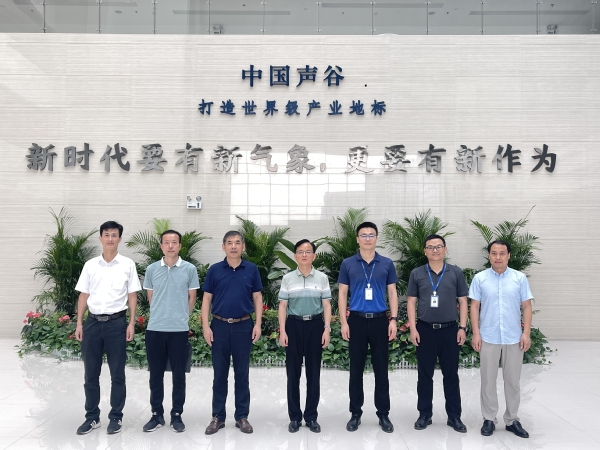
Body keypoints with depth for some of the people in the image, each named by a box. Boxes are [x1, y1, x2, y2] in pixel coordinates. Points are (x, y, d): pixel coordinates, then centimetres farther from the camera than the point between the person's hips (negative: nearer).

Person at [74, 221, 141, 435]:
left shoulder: (127, 264, 0)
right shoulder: (90, 265, 6)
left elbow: (132, 296, 1)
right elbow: (83, 295, 10)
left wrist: (131, 323, -5)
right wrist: (79, 323, 4)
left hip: (117, 322, -2)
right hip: (93, 321, 3)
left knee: (117, 373, 6)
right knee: (91, 373, 10)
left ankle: (116, 417, 19)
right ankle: (92, 417, 24)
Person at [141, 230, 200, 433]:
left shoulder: (189, 269, -2)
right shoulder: (152, 269, 3)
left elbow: (192, 298, 6)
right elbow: (150, 298, 13)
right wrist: (160, 314, 12)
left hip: (179, 329, -1)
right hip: (155, 328, 2)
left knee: (179, 375, 7)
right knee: (155, 374, 10)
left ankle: (177, 415, 20)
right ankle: (156, 414, 24)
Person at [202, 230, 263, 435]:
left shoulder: (251, 269, 1)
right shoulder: (214, 270, 1)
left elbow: (257, 298, 3)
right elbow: (207, 299, 2)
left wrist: (258, 324, -4)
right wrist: (206, 326, -5)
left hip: (243, 326, 0)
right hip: (220, 326, 0)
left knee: (242, 374, 8)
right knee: (220, 373, 8)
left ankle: (242, 416, 19)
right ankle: (217, 416, 20)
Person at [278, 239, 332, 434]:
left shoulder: (322, 278, 2)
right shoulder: (288, 278, 2)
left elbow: (326, 305, 3)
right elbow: (283, 306, 2)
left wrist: (327, 329, -5)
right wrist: (282, 331, -4)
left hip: (315, 325, 0)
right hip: (294, 325, 0)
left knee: (314, 372, 6)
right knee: (293, 372, 5)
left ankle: (311, 416, 19)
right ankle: (295, 417, 18)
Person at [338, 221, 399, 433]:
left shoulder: (387, 264, 3)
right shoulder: (348, 264, 1)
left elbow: (392, 293, 5)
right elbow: (342, 294, 2)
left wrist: (394, 320, -4)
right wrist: (344, 322, -5)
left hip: (380, 320, 1)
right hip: (357, 320, 0)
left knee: (381, 369, 7)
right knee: (356, 369, 7)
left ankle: (383, 414, 19)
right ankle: (355, 413, 20)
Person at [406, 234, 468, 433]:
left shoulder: (456, 273, 2)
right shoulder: (417, 274, 1)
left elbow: (463, 301, 4)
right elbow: (411, 302, 2)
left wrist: (462, 328, -3)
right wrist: (413, 328, -5)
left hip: (450, 329, 0)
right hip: (425, 330, 0)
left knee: (451, 374, 9)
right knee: (425, 375, 9)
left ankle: (454, 416, 21)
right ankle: (425, 414, 21)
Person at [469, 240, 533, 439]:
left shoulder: (520, 278, 0)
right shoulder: (480, 278, -2)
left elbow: (526, 306, 1)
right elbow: (474, 306, 0)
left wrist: (526, 333, -6)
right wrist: (475, 333, -6)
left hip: (514, 338, 1)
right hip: (488, 338, 0)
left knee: (513, 381, 11)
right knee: (488, 380, 7)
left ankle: (512, 420, 25)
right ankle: (489, 419, 20)